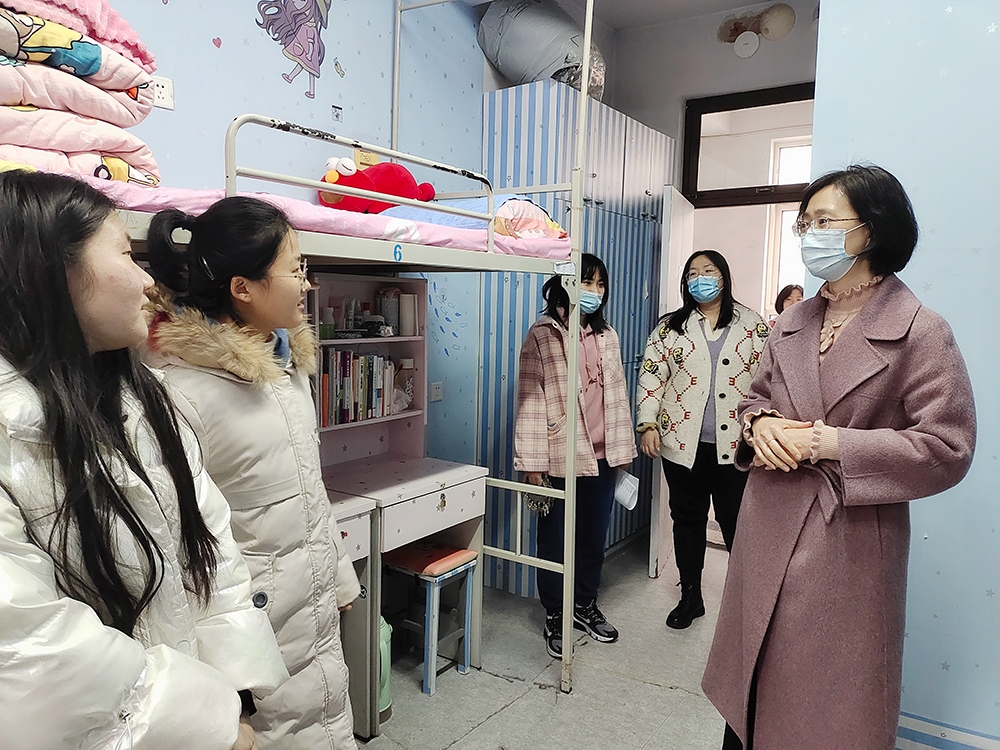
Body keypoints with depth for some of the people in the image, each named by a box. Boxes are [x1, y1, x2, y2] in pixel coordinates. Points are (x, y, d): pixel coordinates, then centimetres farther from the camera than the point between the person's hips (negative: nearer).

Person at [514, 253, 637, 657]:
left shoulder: (607, 335, 10)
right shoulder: (542, 335, -8)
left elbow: (617, 394, 13)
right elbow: (530, 401, -12)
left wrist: (623, 448, 12)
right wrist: (531, 464, -14)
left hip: (602, 457, 5)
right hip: (560, 458, -5)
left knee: (594, 537, 16)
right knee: (555, 540, 9)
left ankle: (586, 605, 36)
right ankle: (555, 617, 27)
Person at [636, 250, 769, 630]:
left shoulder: (752, 324, 5)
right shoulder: (671, 326, 7)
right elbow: (651, 376, 4)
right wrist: (648, 424, -5)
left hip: (735, 442, -1)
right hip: (683, 442, 2)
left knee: (736, 521, 0)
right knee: (687, 519, 11)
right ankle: (690, 596, 25)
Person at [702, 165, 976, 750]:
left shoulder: (921, 332, -10)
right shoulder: (793, 323, 7)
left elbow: (947, 448, -14)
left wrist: (830, 443, -19)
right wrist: (760, 422, -6)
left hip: (847, 546, -5)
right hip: (769, 532, 5)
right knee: (754, 686, 18)